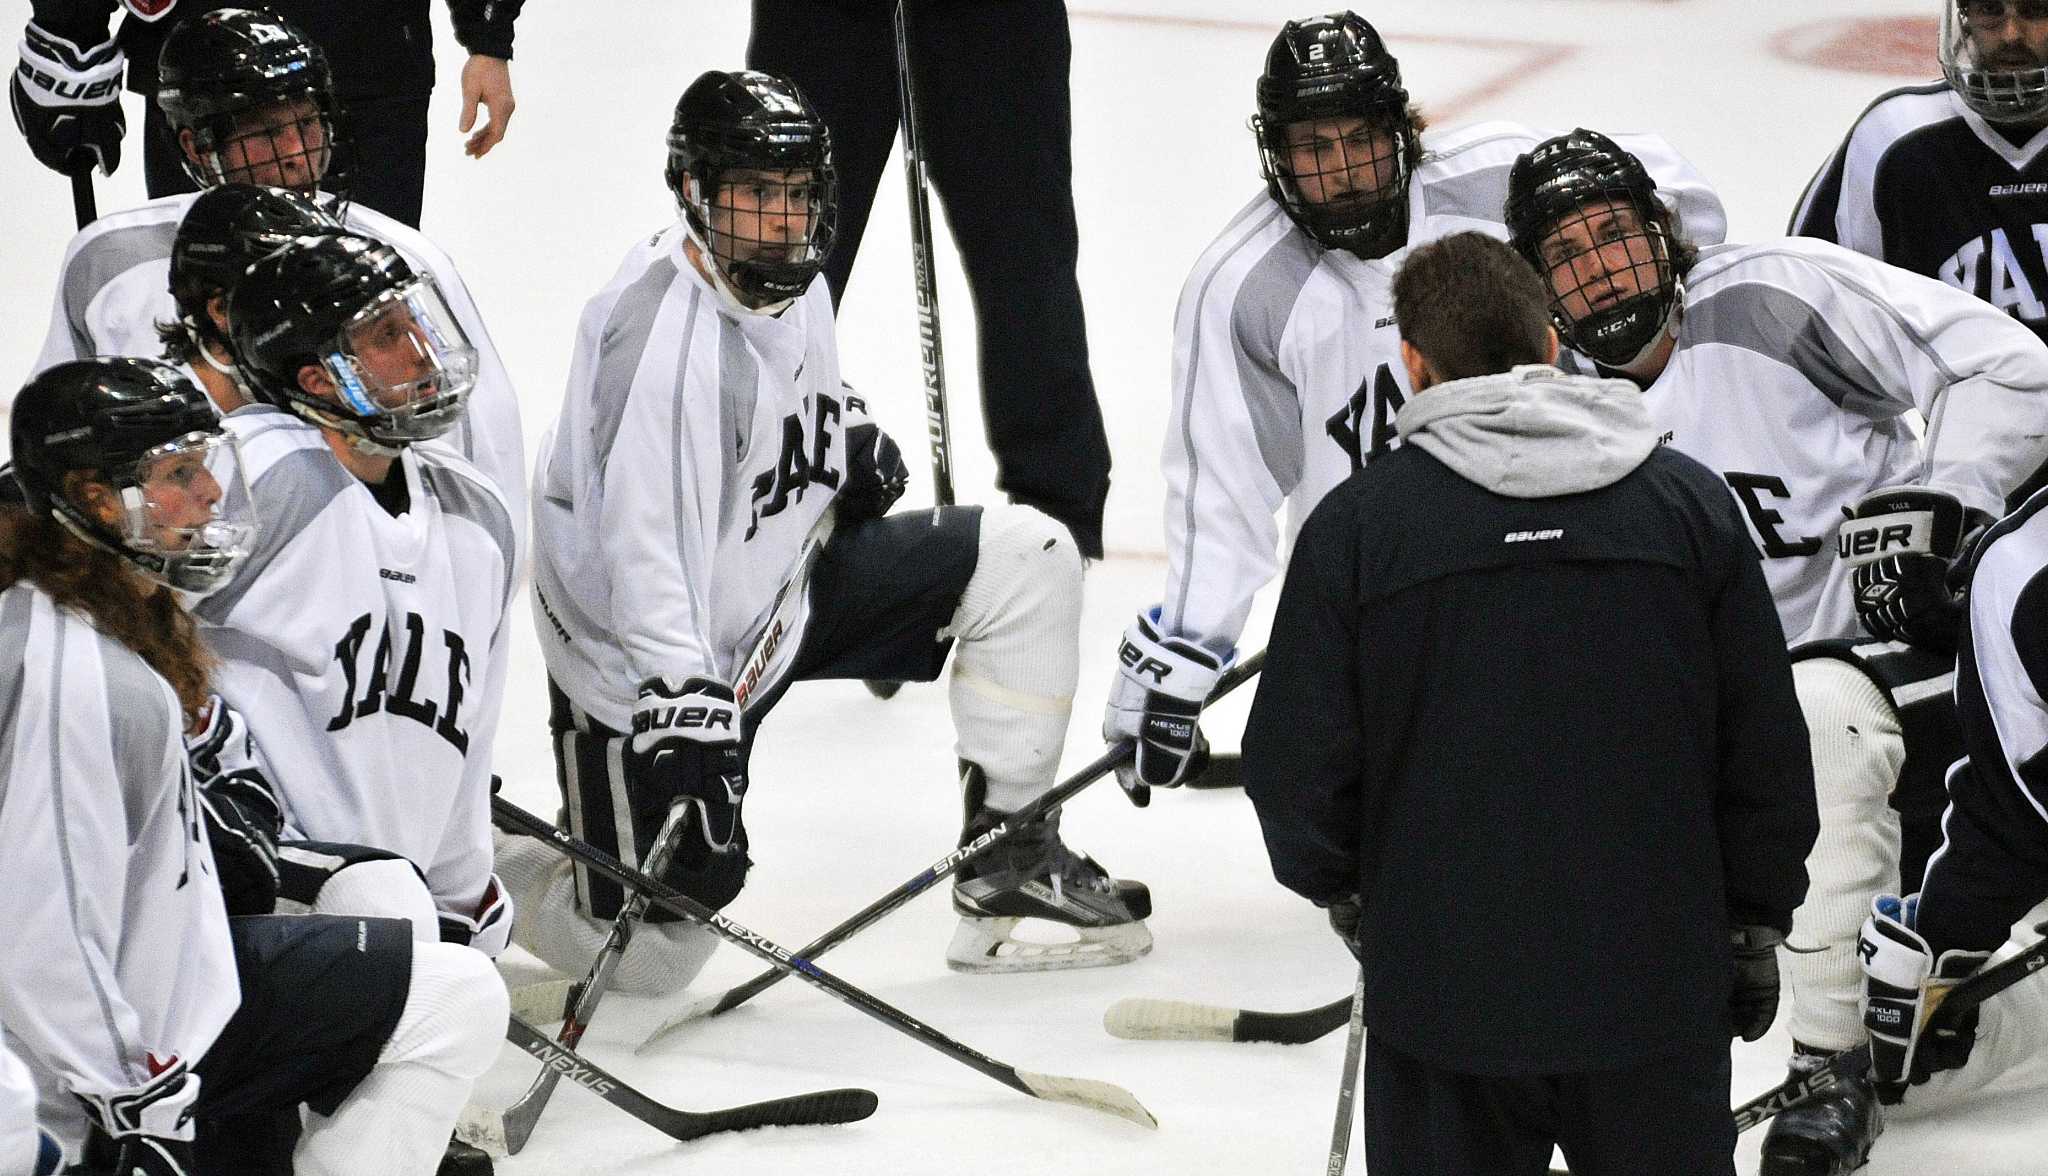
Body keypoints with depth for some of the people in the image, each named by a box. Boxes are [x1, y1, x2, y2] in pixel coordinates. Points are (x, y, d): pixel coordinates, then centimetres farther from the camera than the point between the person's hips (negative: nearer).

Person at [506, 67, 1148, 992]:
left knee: (1026, 560, 0)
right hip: (643, 662, -9)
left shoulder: (789, 277, -1)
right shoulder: (663, 329, -29)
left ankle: (1008, 858, 5)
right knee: (651, 958, -9)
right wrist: (687, 708, -38)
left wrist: (848, 435, 10)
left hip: (782, 586, 9)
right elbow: (640, 546, -33)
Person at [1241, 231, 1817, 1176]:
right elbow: (1766, 747, 3)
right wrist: (1754, 922, 15)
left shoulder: (1357, 521, -7)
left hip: (1444, 983, -1)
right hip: (1656, 983, 1)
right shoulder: (1689, 500, 0)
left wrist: (1340, 886, 16)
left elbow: (1298, 762, -4)